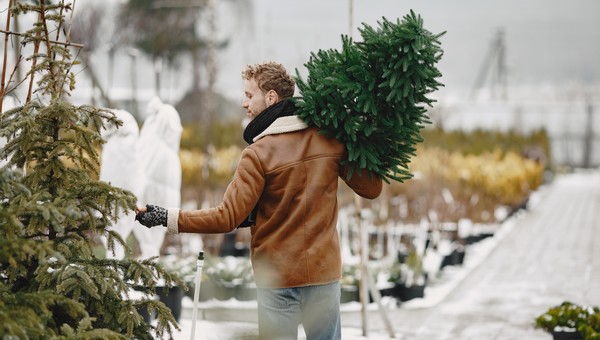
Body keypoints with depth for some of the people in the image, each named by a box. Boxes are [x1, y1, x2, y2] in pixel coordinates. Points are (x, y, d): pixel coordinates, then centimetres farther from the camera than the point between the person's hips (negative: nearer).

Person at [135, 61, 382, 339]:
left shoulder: (259, 153, -14)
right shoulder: (331, 139, -2)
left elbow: (228, 217, -16)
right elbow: (371, 188, 2)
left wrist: (167, 217, -13)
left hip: (277, 275, -3)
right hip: (324, 270, 4)